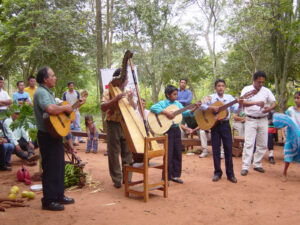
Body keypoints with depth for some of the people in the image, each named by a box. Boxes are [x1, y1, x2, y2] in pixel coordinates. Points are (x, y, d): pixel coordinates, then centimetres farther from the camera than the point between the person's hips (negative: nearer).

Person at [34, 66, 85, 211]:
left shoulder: (47, 92, 17)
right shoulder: (41, 92, -16)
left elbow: (58, 108, 22)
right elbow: (51, 109, -34)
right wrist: (65, 108, -18)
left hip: (55, 134, 10)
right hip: (47, 135, -10)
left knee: (59, 166, 16)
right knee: (50, 168, -3)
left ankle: (58, 196, 27)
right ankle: (48, 201, 7)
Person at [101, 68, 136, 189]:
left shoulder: (128, 92, 12)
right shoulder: (109, 92, 0)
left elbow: (134, 108, 7)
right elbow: (103, 107, -14)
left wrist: (130, 99, -12)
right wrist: (116, 99, -24)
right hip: (113, 125, -3)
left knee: (127, 152, 5)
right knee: (114, 153, 1)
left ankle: (127, 178, 16)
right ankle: (117, 179, 11)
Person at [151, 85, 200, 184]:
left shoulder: (177, 103, 11)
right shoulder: (163, 103, -7)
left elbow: (185, 112, 5)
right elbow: (153, 108, -24)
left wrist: (195, 108, -9)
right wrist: (166, 112, -27)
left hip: (176, 129, 6)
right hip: (167, 130, -6)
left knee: (177, 153, 11)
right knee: (168, 154, -2)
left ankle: (175, 175, 23)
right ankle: (166, 178, 8)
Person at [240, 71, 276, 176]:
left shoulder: (266, 91, 7)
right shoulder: (247, 89, -2)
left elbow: (274, 103, 4)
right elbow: (243, 103, -15)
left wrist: (269, 108, -20)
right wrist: (256, 103, -31)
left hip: (263, 120, 4)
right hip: (251, 120, -4)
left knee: (263, 144, 7)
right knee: (249, 144, -8)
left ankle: (257, 164, 21)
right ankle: (245, 167, -5)